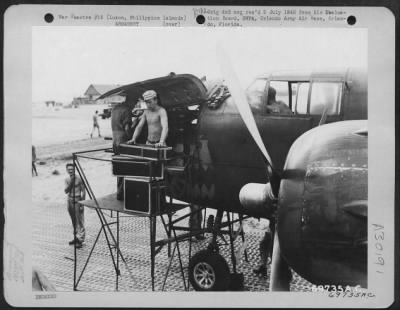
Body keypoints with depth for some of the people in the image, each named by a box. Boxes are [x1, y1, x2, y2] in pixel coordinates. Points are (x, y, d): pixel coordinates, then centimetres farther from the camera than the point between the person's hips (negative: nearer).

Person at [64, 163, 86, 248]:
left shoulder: (79, 179, -11)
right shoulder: (67, 179, 6)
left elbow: (83, 191, -9)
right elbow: (66, 191, -3)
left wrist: (82, 203, -12)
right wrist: (70, 182, -17)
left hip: (77, 200, -6)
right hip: (70, 201, 6)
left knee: (79, 221, -5)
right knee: (73, 221, 13)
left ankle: (80, 239, -3)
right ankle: (76, 238, 23)